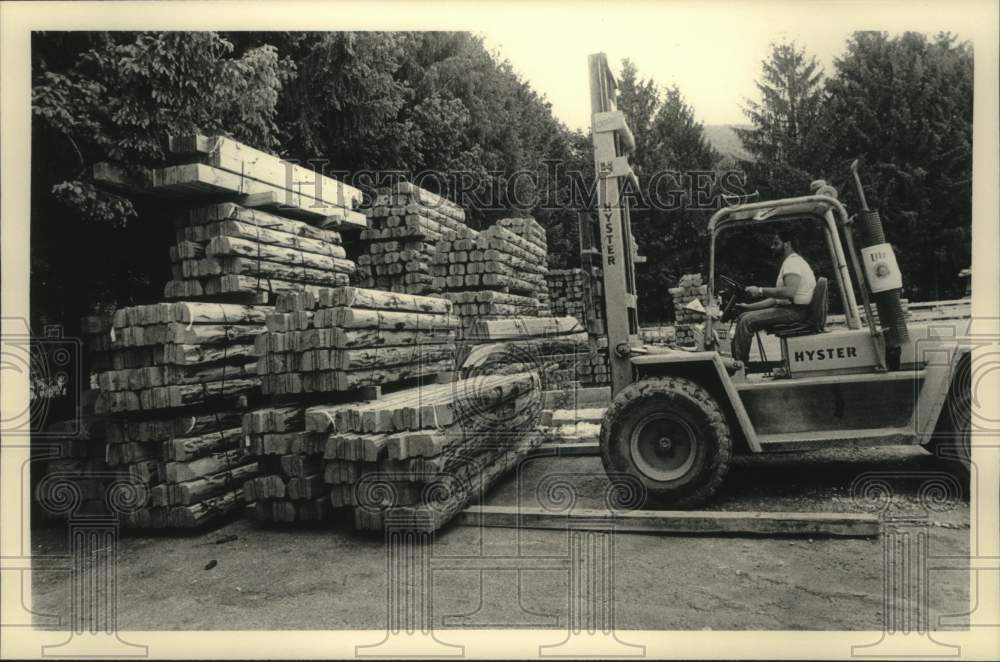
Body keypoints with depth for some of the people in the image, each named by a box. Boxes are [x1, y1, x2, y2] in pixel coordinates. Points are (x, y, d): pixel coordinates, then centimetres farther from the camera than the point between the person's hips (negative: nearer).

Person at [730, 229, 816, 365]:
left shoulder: (792, 262, -11)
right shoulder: (789, 263, 23)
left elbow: (789, 292, -29)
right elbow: (776, 297, 22)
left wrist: (760, 291, -22)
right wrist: (749, 307, 16)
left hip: (795, 311, -11)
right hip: (787, 308, 11)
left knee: (747, 321, -19)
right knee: (743, 317, 6)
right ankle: (736, 358, 3)